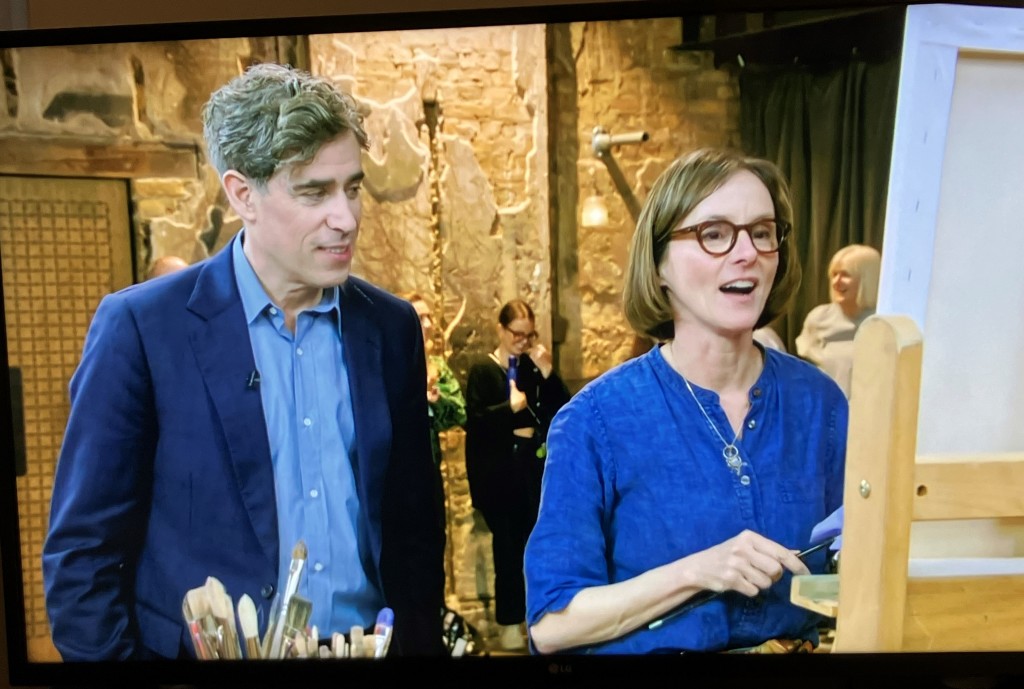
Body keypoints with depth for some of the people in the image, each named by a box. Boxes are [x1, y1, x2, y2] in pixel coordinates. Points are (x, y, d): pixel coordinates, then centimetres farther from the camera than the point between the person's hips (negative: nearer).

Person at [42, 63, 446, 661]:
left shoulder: (391, 327, -3)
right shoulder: (140, 327, -13)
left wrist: (421, 642, 0)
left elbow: (415, 526, 3)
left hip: (371, 646, 3)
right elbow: (83, 551, -9)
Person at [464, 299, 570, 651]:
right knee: (508, 546, 1)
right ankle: (510, 621, 16)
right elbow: (474, 422, -11)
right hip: (499, 473, -3)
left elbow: (564, 410, 1)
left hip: (534, 468, 4)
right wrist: (510, 408, -20)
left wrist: (547, 373, -9)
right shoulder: (482, 370, -2)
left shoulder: (534, 367, 10)